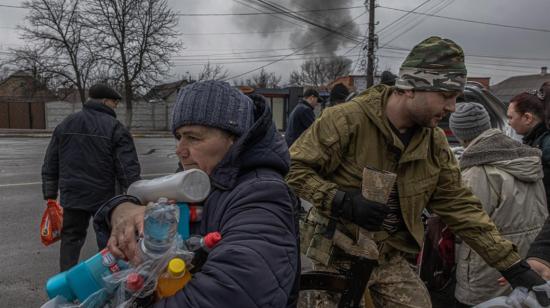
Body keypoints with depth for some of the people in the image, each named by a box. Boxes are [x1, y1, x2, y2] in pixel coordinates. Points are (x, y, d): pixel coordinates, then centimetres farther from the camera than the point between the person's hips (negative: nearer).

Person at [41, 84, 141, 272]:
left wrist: (50, 195, 16)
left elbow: (50, 164, 11)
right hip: (104, 198, -4)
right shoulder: (115, 128, -9)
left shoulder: (65, 124, 8)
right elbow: (128, 168, -14)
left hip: (71, 196, 4)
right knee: (107, 240, 11)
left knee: (71, 238, 15)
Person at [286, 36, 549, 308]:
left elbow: (460, 206, 2)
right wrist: (343, 201, -27)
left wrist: (515, 267, 0)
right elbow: (292, 168, -16)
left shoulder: (435, 142, -1)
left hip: (389, 257, 5)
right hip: (337, 252, -4)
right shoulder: (347, 119, -19)